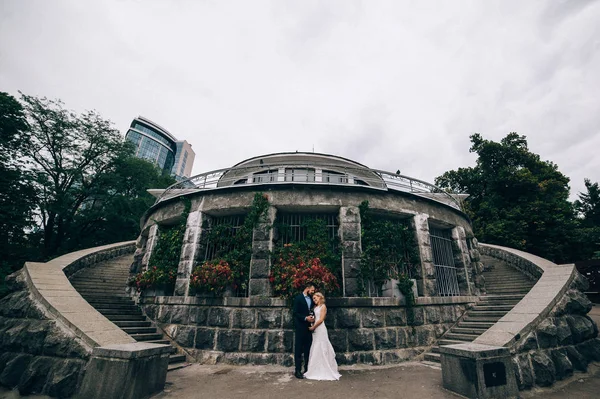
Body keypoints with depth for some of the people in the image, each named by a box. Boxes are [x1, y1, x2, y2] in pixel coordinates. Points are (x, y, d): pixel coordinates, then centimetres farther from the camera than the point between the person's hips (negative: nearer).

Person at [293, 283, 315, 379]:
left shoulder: (311, 299, 10)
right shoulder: (298, 298, -9)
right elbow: (295, 313, -12)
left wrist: (312, 318, -1)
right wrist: (305, 318, -19)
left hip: (309, 327, 6)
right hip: (300, 327, -6)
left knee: (308, 348, 12)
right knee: (298, 349, 1)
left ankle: (307, 369, 22)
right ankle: (298, 370, 9)